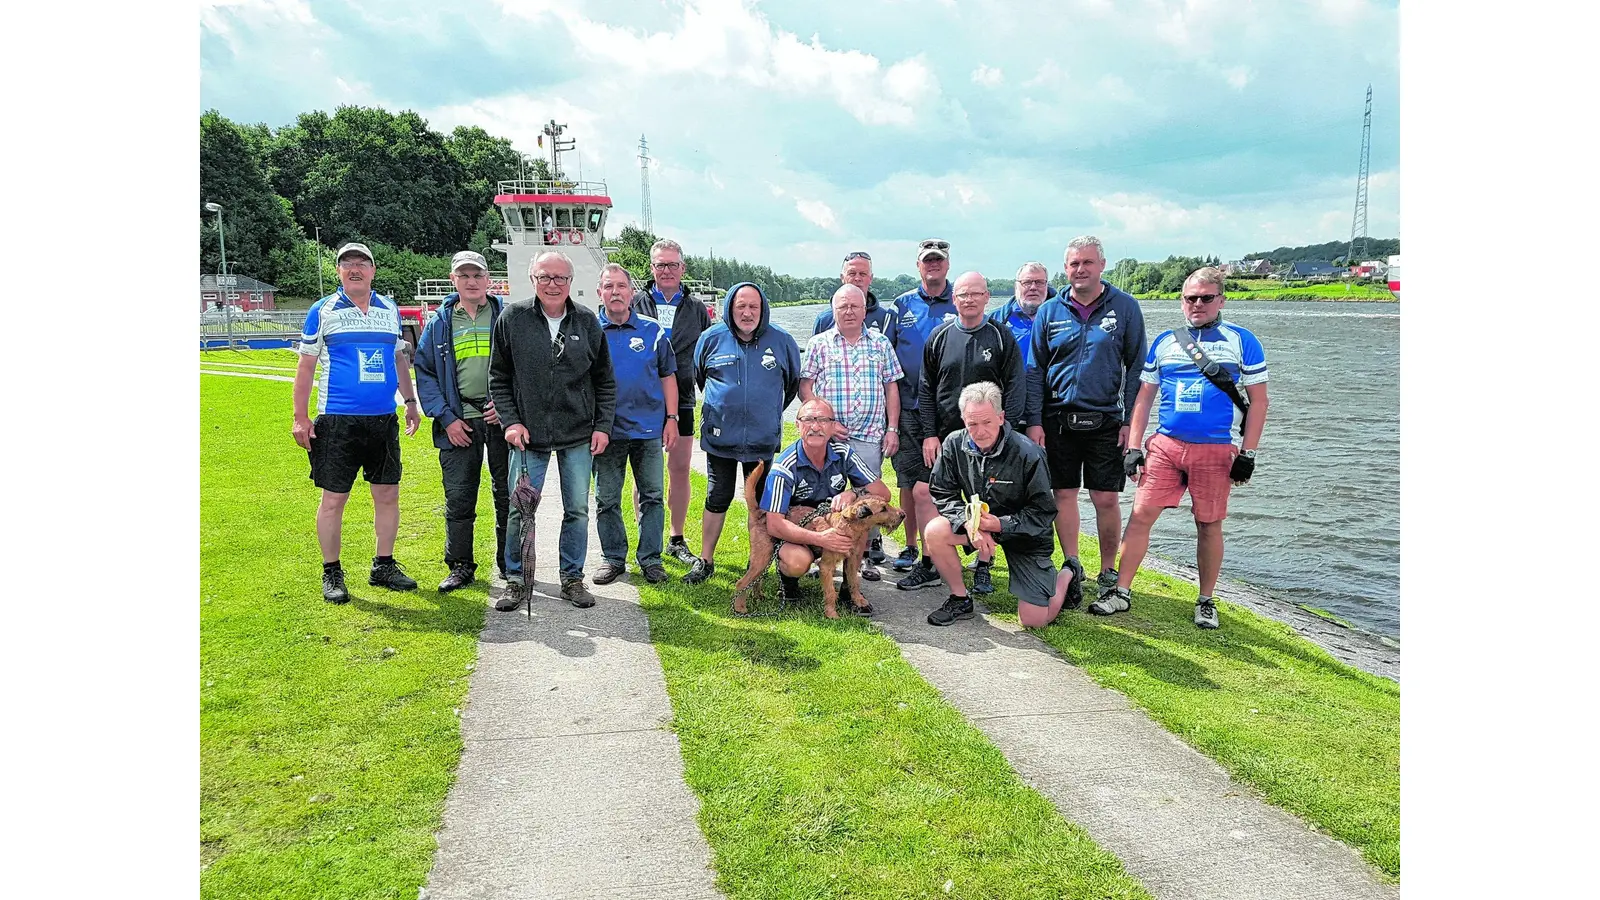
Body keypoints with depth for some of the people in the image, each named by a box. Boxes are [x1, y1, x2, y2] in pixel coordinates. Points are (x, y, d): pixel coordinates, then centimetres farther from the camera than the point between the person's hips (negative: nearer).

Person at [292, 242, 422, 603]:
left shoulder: (389, 309, 11)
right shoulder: (322, 311, 0)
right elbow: (306, 366, 1)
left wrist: (411, 401, 18)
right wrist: (300, 417, -3)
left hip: (384, 419, 4)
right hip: (337, 420, -4)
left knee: (388, 494, 7)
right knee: (334, 498, 0)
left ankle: (383, 566, 20)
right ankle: (331, 573, 13)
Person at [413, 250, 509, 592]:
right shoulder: (438, 323, 9)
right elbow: (425, 374, 7)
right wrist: (446, 417, -3)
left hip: (502, 418, -1)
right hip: (459, 422, 1)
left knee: (508, 494, 6)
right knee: (458, 498, 3)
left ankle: (510, 564, 18)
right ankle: (460, 567, 15)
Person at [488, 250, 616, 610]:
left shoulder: (587, 322, 3)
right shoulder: (512, 318, -1)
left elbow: (605, 381, 9)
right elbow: (498, 378, 4)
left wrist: (603, 426, 1)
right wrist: (510, 421, -5)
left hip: (578, 436, 2)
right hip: (528, 434, -1)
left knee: (577, 510, 7)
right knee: (520, 510, 1)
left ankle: (572, 579, 21)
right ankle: (517, 580, 16)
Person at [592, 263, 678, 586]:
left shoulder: (652, 330, 4)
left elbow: (668, 376, 8)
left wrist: (671, 418, 1)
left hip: (649, 428, 1)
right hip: (606, 430, 0)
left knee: (652, 496, 6)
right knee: (607, 499, 7)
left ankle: (650, 558, 17)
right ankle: (613, 557, 20)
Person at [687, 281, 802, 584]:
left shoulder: (782, 341, -1)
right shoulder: (712, 338, -2)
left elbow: (794, 382, 14)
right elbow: (697, 377, 15)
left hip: (763, 437, 1)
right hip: (720, 435, 0)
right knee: (717, 498, 5)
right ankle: (705, 561, 16)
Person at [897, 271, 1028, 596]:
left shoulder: (1002, 337, 0)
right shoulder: (939, 337, 6)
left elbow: (1015, 389, -2)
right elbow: (926, 389, 8)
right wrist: (929, 433, 0)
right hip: (945, 435, 2)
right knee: (924, 494, 0)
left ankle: (983, 569, 17)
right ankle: (929, 566, 13)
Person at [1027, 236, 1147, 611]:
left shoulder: (1125, 307, 2)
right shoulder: (1050, 311, 6)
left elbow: (1136, 366, 2)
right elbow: (1036, 370, 7)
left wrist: (1131, 421, -5)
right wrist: (1034, 421, -1)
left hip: (1106, 420, -2)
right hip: (1058, 419, 2)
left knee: (1106, 499, 0)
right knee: (1064, 495, 6)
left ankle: (1109, 574, 16)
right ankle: (1072, 569, 19)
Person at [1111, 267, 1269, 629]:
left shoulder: (1242, 341, 2)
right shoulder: (1164, 342, 10)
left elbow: (1258, 401, 1)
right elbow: (1143, 398, 12)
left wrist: (1247, 454, -5)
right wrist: (1133, 447, 4)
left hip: (1216, 450, -2)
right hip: (1165, 445, 2)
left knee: (1209, 525, 6)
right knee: (1141, 515, -4)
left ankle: (1206, 602, 21)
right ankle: (1121, 592, 5)